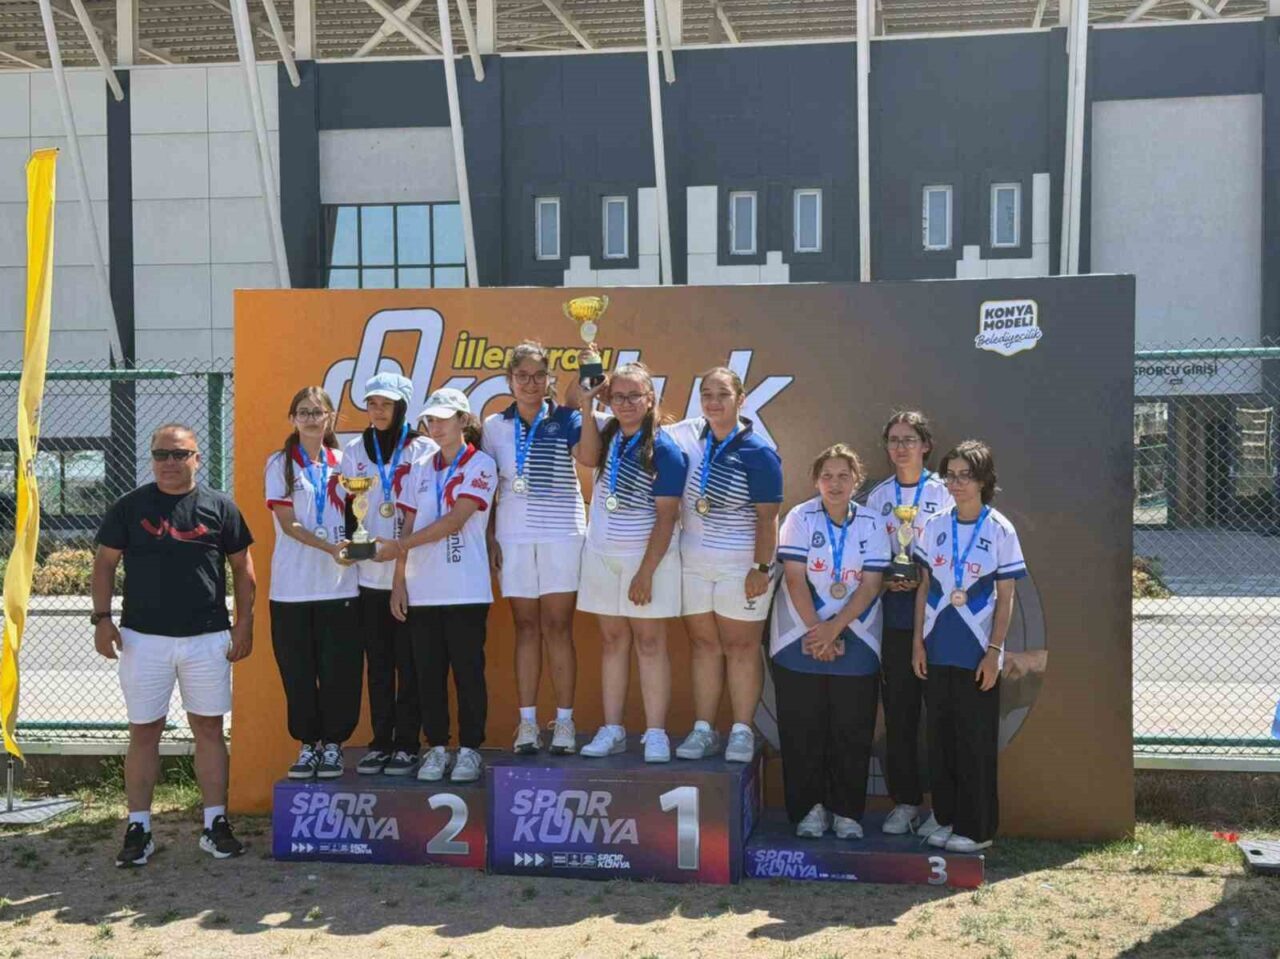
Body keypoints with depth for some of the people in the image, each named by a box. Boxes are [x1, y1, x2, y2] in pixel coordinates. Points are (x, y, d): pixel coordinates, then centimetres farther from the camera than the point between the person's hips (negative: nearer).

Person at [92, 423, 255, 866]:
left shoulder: (220, 507, 3)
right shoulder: (130, 507, 3)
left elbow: (242, 567, 7)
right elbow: (105, 563, 6)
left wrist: (244, 622, 1)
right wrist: (101, 617, -4)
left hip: (207, 638, 0)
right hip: (143, 637, 0)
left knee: (209, 728, 5)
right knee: (144, 731, 5)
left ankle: (216, 823, 13)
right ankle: (138, 828, 13)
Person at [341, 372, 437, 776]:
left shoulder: (424, 450, -1)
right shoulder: (354, 451, 12)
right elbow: (347, 508, 12)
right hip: (369, 574, 3)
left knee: (409, 662, 1)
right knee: (378, 663, 8)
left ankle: (407, 745, 9)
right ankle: (380, 742, 16)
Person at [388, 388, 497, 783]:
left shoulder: (481, 465, -2)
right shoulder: (420, 470, 14)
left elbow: (454, 520, -12)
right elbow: (410, 527, 12)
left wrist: (400, 545, -13)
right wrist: (399, 580, 5)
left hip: (465, 590, -5)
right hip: (422, 590, 5)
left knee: (468, 670, 0)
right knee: (429, 672, 6)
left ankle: (469, 749, 9)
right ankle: (437, 748, 16)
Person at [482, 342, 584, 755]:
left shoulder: (564, 419, 0)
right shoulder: (496, 425, 8)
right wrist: (489, 536, 3)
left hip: (562, 533, -2)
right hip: (514, 535, 2)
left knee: (558, 627, -1)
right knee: (526, 628, 6)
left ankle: (564, 721, 6)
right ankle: (527, 721, 11)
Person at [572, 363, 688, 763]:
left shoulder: (664, 449, -11)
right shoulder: (606, 432, 5)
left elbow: (666, 516, -13)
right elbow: (587, 458, -18)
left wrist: (646, 572, -16)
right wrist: (587, 404, -20)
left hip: (648, 555, -5)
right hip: (602, 554, 5)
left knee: (649, 642, -2)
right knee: (613, 640, 8)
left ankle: (655, 733, 1)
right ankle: (612, 730, 13)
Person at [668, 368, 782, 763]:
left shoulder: (758, 452, -11)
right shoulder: (689, 434, 2)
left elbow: (767, 517, -12)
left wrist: (762, 568, -16)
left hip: (741, 566, -5)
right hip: (694, 562, 5)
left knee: (741, 647, 3)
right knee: (704, 644, 10)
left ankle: (742, 731, 11)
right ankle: (703, 730, 17)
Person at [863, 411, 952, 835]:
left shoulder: (943, 494, 1)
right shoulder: (878, 496, 11)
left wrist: (924, 579, -13)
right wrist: (884, 580, -6)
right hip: (894, 614, 3)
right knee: (898, 709, 5)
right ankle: (905, 801, 15)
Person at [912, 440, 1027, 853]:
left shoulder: (1000, 531, -6)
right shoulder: (935, 526, 5)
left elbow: (1005, 598, -5)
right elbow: (925, 587, 9)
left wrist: (993, 652, -10)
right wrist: (918, 641, 4)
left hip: (977, 653, -4)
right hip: (938, 649, 4)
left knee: (976, 743, 2)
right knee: (940, 738, 10)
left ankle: (976, 828, 13)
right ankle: (947, 818, 22)